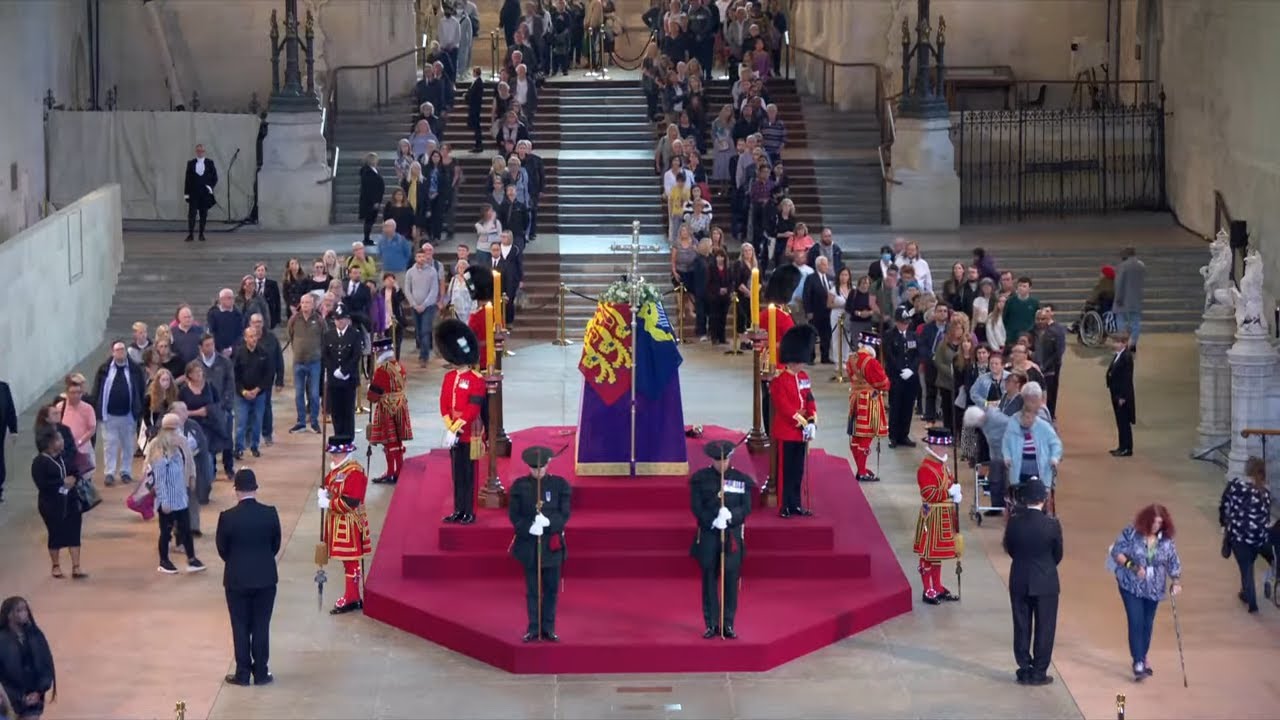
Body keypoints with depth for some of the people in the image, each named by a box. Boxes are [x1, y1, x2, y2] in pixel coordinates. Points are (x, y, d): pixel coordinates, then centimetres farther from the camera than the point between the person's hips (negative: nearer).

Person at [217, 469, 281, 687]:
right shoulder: (270, 513, -10)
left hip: (237, 580, -1)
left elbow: (222, 549, -3)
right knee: (261, 626, 9)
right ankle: (261, 673, 14)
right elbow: (276, 545, 1)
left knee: (240, 627, 8)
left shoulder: (227, 517, -15)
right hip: (265, 578, 1)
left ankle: (243, 673, 12)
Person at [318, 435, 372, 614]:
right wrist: (324, 493, -3)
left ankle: (351, 599, 1)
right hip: (337, 523, 9)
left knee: (350, 560, -3)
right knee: (347, 560, 14)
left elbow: (351, 502, -24)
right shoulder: (337, 469, 11)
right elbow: (330, 488, 20)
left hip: (348, 524, -9)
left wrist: (328, 503, -19)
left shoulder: (354, 472, -19)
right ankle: (354, 596, 21)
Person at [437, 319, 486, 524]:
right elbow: (444, 404, 5)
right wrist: (449, 428, -7)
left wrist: (456, 428, -17)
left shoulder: (476, 380, -12)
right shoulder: (449, 377, 8)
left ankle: (470, 513, 5)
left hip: (470, 434, -6)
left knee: (468, 474, 0)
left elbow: (473, 409, -16)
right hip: (453, 432, 6)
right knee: (457, 474, 10)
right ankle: (459, 510, 17)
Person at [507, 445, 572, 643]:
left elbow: (565, 514, -3)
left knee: (551, 588, 5)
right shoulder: (519, 486, 0)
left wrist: (549, 522, -22)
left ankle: (548, 628, 13)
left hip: (552, 544, 0)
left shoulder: (560, 484, 0)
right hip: (528, 543, 0)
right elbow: (514, 515, -2)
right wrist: (529, 527, -19)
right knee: (532, 589, 5)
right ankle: (533, 628, 10)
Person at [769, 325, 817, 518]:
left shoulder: (803, 377, 10)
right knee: (785, 470, -1)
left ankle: (795, 504, 18)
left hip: (801, 432, 7)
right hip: (786, 432, -7)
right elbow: (783, 406, -20)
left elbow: (810, 400, 10)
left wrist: (812, 421, -6)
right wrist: (802, 423, -21)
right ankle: (784, 506, 3)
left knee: (798, 471, 11)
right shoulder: (778, 380, -14)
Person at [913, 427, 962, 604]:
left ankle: (938, 588, 24)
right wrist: (950, 492, -25)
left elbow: (950, 485, 21)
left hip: (946, 516, 10)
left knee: (939, 552, 16)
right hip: (933, 516, -10)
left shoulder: (944, 465, 11)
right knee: (929, 554, -2)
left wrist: (957, 494, 0)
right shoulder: (926, 468, -18)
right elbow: (928, 494, -24)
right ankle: (928, 591, 4)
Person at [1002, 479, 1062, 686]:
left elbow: (1009, 548, 4)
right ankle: (1039, 672, 10)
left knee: (1021, 627, 12)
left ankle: (1024, 670, 16)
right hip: (1045, 583, -2)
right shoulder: (1052, 525, -15)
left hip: (1019, 581, 2)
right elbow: (1058, 554, -2)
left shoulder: (1014, 522, -10)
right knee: (1044, 628, 8)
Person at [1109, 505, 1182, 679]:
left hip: (1153, 589, 4)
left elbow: (1174, 563, 2)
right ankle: (1138, 663, -10)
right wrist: (1132, 566, -23)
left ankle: (1142, 658, 31)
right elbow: (1117, 552, -10)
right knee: (1136, 622, -11)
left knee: (1147, 624, 12)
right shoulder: (1131, 533, -13)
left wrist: (1176, 582, -13)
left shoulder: (1166, 540, -3)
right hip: (1131, 586, -4)